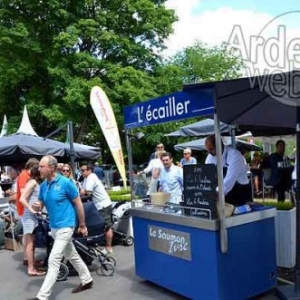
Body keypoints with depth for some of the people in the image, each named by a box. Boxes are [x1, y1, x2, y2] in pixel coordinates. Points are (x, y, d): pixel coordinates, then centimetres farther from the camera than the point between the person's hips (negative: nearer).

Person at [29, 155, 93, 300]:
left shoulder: (65, 182, -16)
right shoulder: (43, 185, 4)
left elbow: (78, 203, -9)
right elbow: (40, 204, 14)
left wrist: (82, 225, -4)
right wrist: (36, 206, -12)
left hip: (65, 226, -8)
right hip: (53, 227, 8)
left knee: (53, 260, -9)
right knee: (72, 256, 19)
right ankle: (87, 280, 36)